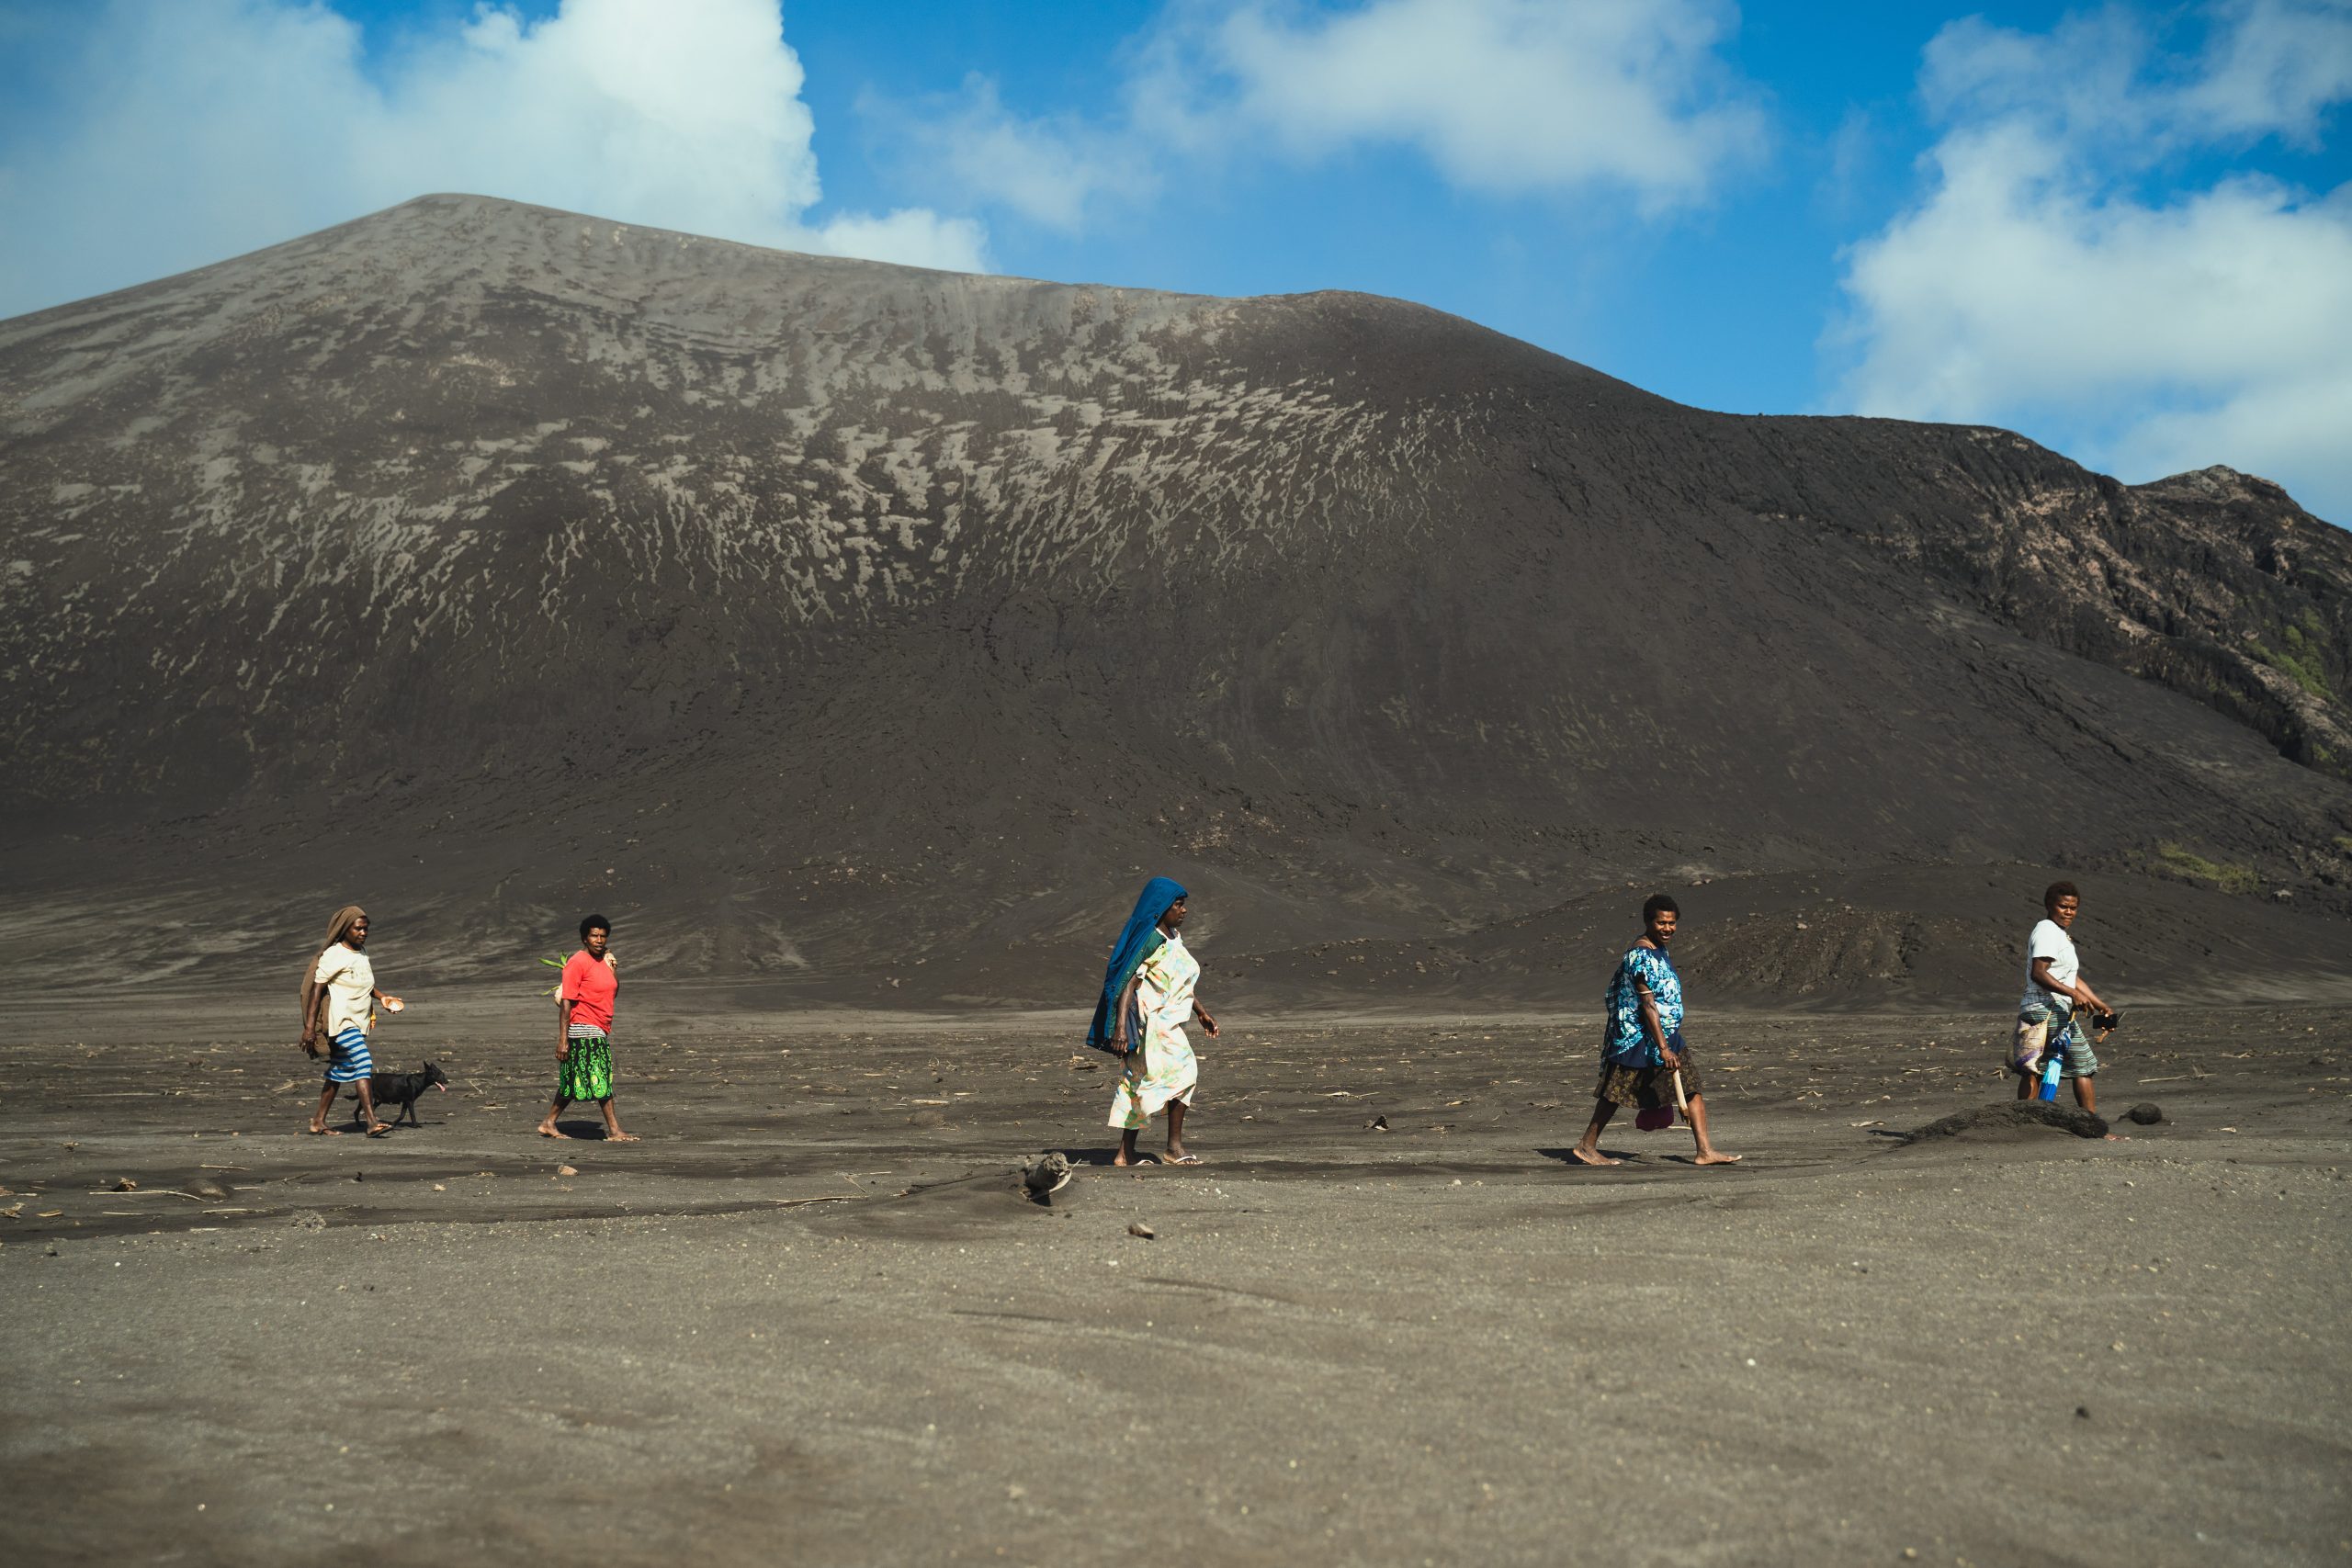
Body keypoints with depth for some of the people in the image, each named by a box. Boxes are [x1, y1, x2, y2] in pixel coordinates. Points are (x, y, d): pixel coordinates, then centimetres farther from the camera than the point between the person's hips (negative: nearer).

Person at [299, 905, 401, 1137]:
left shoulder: (361, 952, 14)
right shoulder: (333, 955, -12)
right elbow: (317, 989, -13)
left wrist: (382, 997, 10)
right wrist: (309, 1027, -17)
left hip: (357, 1022, 9)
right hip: (341, 1020, -9)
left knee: (338, 1072, 12)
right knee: (362, 1063, -21)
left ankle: (318, 1123, 20)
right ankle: (372, 1123, -26)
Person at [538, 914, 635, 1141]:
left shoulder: (605, 960, 12)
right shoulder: (578, 963, -13)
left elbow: (614, 992, 17)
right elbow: (566, 1002, -16)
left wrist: (614, 968, 1)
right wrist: (563, 1039, -19)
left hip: (599, 1032, 8)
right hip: (583, 1031, -8)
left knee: (574, 1084, 13)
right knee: (601, 1081, -8)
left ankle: (548, 1124, 21)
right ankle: (614, 1131, -5)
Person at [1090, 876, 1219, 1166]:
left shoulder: (1171, 937, 13)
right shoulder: (1150, 938, -17)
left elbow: (1179, 983, 24)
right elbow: (1128, 981, -23)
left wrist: (1201, 1012, 26)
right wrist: (1120, 1026, -30)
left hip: (1164, 1020, 9)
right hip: (1151, 1020, -9)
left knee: (1138, 1083, 10)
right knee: (1182, 1072, -7)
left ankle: (1126, 1153, 13)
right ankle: (1175, 1147, 0)